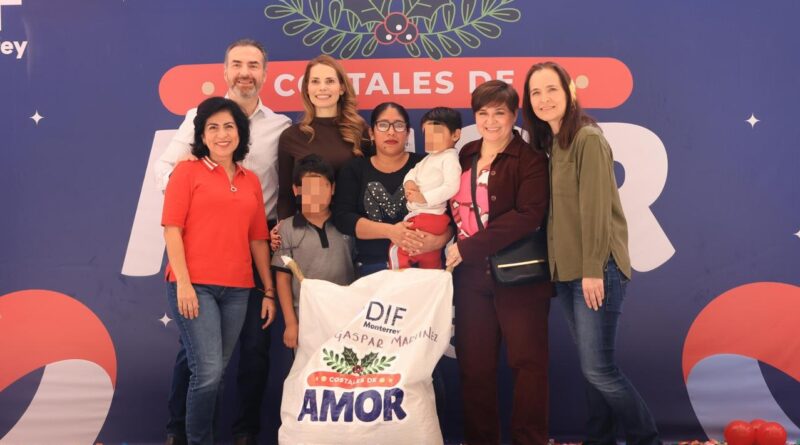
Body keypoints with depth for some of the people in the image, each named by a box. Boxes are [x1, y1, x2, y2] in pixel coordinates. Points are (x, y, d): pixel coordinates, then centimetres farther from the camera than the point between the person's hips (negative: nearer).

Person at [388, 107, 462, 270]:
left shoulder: (449, 158, -13)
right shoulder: (429, 158, 17)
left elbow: (451, 187, -24)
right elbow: (413, 172, 17)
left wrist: (425, 198, -26)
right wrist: (409, 183, -7)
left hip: (430, 217, -10)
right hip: (419, 215, 10)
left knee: (397, 250, -12)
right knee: (429, 260, 21)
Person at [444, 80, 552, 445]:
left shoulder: (530, 159, -5)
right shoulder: (465, 156, 13)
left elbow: (528, 216, -18)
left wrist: (469, 248, -20)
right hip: (470, 275, 5)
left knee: (526, 362, 1)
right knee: (474, 366, 8)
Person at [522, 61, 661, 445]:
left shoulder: (588, 139, -12)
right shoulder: (548, 143, 12)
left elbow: (595, 207, -17)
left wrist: (593, 269, -20)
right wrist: (557, 265, 9)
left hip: (596, 269, -8)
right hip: (565, 270, 8)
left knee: (598, 368, -6)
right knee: (590, 365, 13)